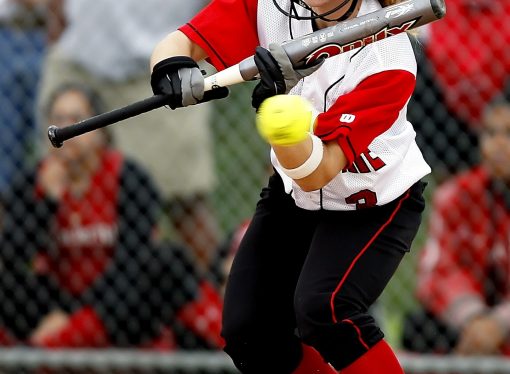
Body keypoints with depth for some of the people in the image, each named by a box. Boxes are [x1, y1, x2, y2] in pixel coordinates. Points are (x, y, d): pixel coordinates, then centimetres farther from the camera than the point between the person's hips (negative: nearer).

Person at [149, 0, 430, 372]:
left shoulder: (389, 58, -31)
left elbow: (314, 175, -32)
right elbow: (177, 44, -16)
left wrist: (281, 102, -50)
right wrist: (173, 69, -40)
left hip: (377, 204, -5)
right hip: (292, 195, 5)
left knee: (322, 310, -29)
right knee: (248, 334, -5)